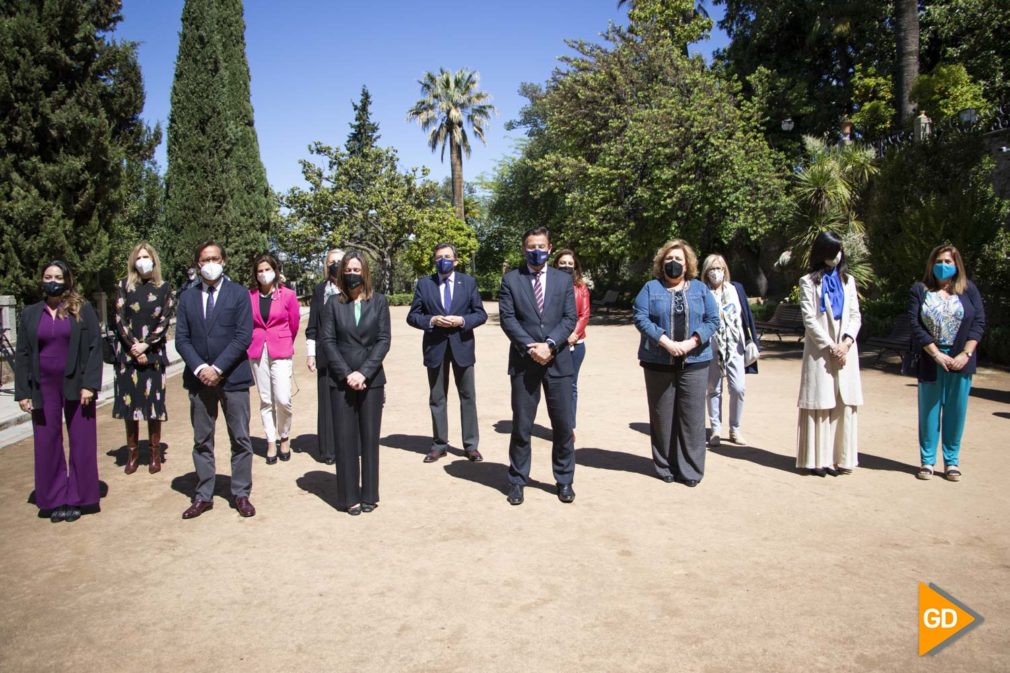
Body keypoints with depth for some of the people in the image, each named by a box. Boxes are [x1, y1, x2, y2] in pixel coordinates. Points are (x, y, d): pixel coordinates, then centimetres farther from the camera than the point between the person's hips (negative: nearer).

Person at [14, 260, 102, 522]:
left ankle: (76, 499, 15)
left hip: (76, 387, -2)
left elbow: (95, 347, -4)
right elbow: (22, 355, 9)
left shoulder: (83, 310, 0)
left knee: (81, 444, 3)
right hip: (43, 389, 2)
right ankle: (54, 500, 16)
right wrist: (22, 392, 2)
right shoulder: (30, 314, 8)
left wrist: (89, 385, -12)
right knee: (47, 446, 6)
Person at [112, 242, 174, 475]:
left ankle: (155, 453, 9)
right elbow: (120, 320, -1)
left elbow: (165, 321, -2)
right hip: (127, 353, 1)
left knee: (153, 401, 0)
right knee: (129, 401, 3)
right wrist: (134, 348, -9)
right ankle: (132, 452, 13)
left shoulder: (163, 287, 4)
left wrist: (145, 345, -12)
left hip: (153, 353, -1)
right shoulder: (124, 286, 5)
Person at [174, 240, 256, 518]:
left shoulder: (238, 294, 0)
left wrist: (218, 368, -14)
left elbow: (243, 336, -8)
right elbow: (181, 339, 4)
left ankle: (241, 494, 14)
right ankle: (203, 496, 20)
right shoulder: (188, 297, 9)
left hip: (233, 377, -3)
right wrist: (199, 368, -12)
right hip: (199, 378, 3)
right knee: (202, 441, 10)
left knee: (240, 439, 4)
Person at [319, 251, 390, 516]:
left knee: (370, 438, 5)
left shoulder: (379, 302, 4)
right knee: (345, 439, 3)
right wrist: (346, 374, -11)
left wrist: (364, 372, -12)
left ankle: (369, 494, 16)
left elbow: (383, 340, -2)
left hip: (371, 380, 0)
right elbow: (327, 340, -1)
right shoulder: (333, 304, 5)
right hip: (341, 381, 0)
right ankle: (349, 497, 12)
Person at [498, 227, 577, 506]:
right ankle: (517, 480, 19)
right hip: (523, 362, -1)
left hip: (558, 360, 1)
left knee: (563, 425, 6)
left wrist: (550, 345, -14)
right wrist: (529, 347, -15)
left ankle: (564, 480, 21)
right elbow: (507, 318, -4)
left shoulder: (564, 280, 10)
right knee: (521, 425, 5)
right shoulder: (511, 279, 5)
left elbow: (570, 318, 1)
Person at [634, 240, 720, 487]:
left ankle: (691, 469, 9)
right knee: (662, 416, 4)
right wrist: (666, 342, -16)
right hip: (658, 362, 0)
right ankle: (665, 467, 16)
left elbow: (712, 320, 4)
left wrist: (691, 343, -12)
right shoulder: (651, 288, 6)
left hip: (694, 362, 1)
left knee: (692, 416, 0)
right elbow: (640, 318, -5)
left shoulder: (700, 289, 11)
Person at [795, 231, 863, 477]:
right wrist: (830, 346, -11)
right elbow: (809, 319, -5)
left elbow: (855, 315, 9)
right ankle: (817, 459, 0)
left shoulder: (848, 280, 15)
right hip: (820, 351, -4)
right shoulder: (809, 282, 2)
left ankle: (841, 458, 7)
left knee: (845, 404, 1)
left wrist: (847, 342, -8)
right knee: (820, 405, -5)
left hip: (846, 350, 4)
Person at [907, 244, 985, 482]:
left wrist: (966, 354, -10)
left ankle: (952, 461, 15)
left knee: (956, 412, 5)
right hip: (930, 361, -1)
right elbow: (915, 325, -6)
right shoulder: (919, 290, 2)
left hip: (960, 361, 1)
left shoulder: (968, 289, 5)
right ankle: (927, 461, 13)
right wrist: (937, 354, -13)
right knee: (929, 410, 5)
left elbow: (979, 322, 1)